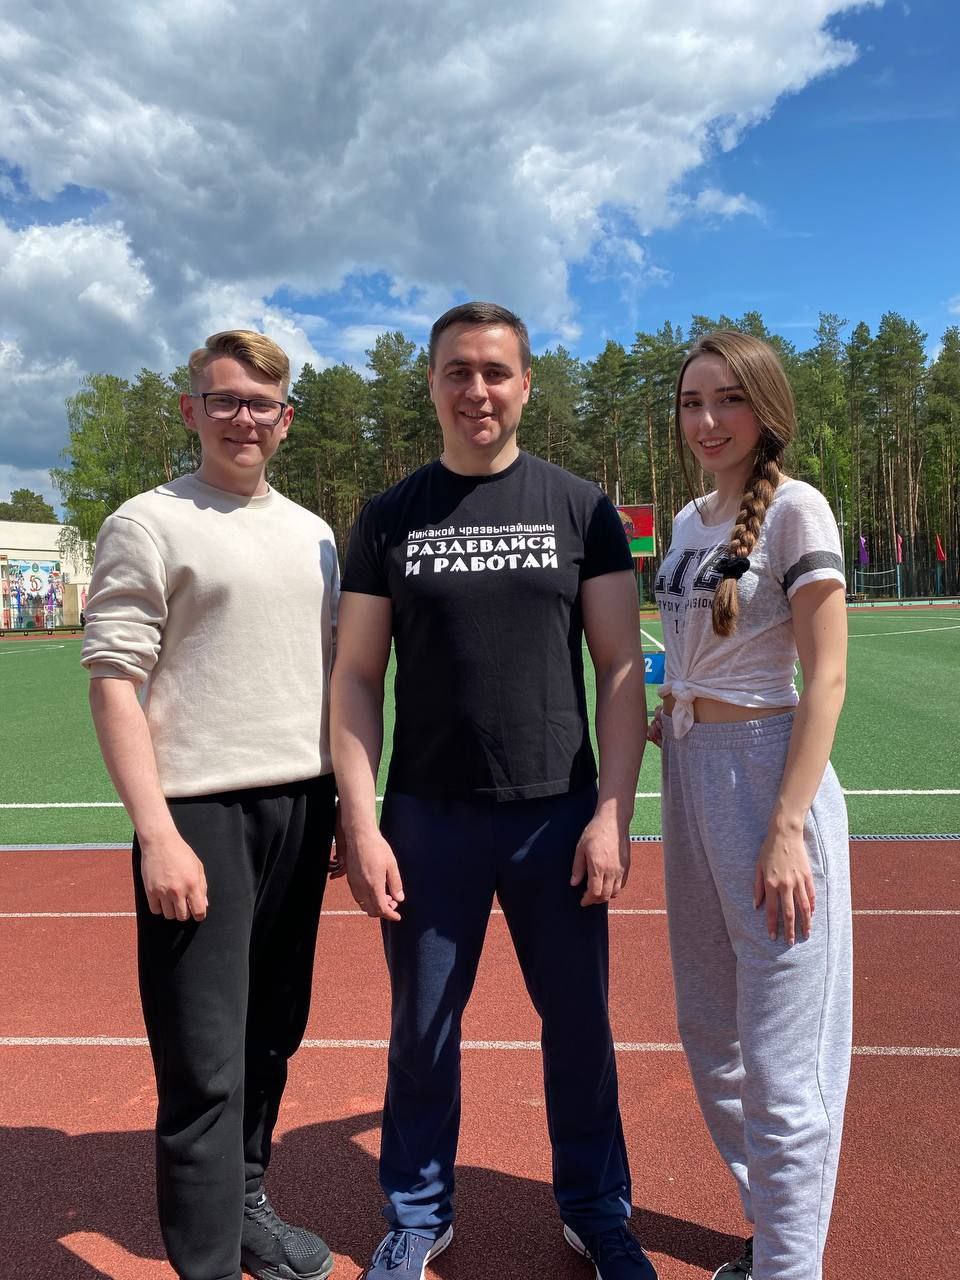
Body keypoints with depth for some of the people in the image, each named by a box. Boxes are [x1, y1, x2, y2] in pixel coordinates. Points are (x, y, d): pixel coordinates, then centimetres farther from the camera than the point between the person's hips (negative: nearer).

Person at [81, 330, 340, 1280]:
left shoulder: (312, 533, 14)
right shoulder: (149, 524, -4)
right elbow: (114, 684, -9)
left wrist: (348, 806, 13)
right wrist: (156, 833, -17)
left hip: (303, 808, 6)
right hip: (200, 816, -6)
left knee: (272, 1038, 17)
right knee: (206, 1064, -1)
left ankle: (245, 1203, 37)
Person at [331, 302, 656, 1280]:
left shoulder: (581, 508, 2)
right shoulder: (389, 518, 3)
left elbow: (622, 668, 0)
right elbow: (356, 679, 2)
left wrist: (612, 814, -7)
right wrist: (361, 823, -5)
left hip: (558, 814, 0)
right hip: (427, 817, 1)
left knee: (579, 1023, 12)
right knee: (422, 1029, 13)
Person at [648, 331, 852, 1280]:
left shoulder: (795, 509, -9)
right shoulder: (689, 519, 12)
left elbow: (825, 678, -14)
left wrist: (788, 828, -19)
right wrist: (663, 714, 5)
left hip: (767, 773, -8)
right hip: (688, 775, 8)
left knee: (779, 1060, 1)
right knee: (708, 1033, 18)